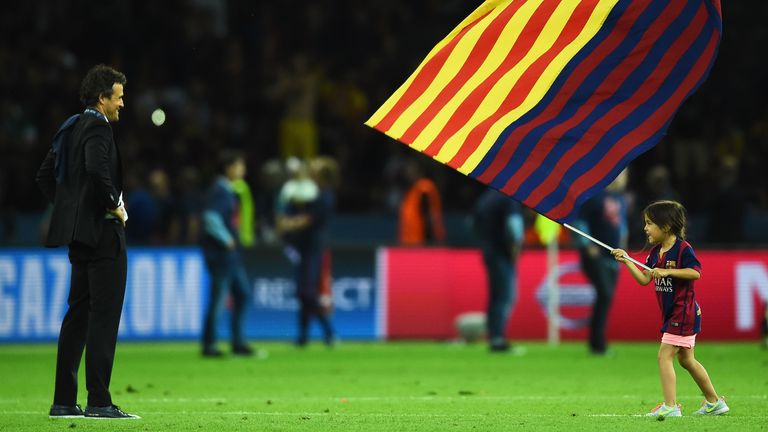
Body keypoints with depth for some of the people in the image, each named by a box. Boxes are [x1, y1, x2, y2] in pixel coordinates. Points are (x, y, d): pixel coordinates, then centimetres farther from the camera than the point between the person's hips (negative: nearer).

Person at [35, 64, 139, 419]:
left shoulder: (71, 128, 15)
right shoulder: (98, 127, -12)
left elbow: (45, 175, 21)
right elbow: (97, 170, -30)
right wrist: (113, 205, -16)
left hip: (79, 233, 10)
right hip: (103, 231, -9)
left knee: (78, 314, 11)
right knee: (104, 316, -8)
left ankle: (64, 401, 11)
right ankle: (99, 401, -10)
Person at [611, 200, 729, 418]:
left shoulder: (683, 249, -15)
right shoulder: (655, 252, 9)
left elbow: (696, 273, -23)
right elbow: (644, 279, 9)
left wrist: (668, 271, -27)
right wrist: (627, 261, 0)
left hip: (683, 312, -10)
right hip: (672, 314, 10)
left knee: (664, 356, -13)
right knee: (686, 359, 16)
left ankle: (670, 406, -13)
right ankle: (714, 402, 25)